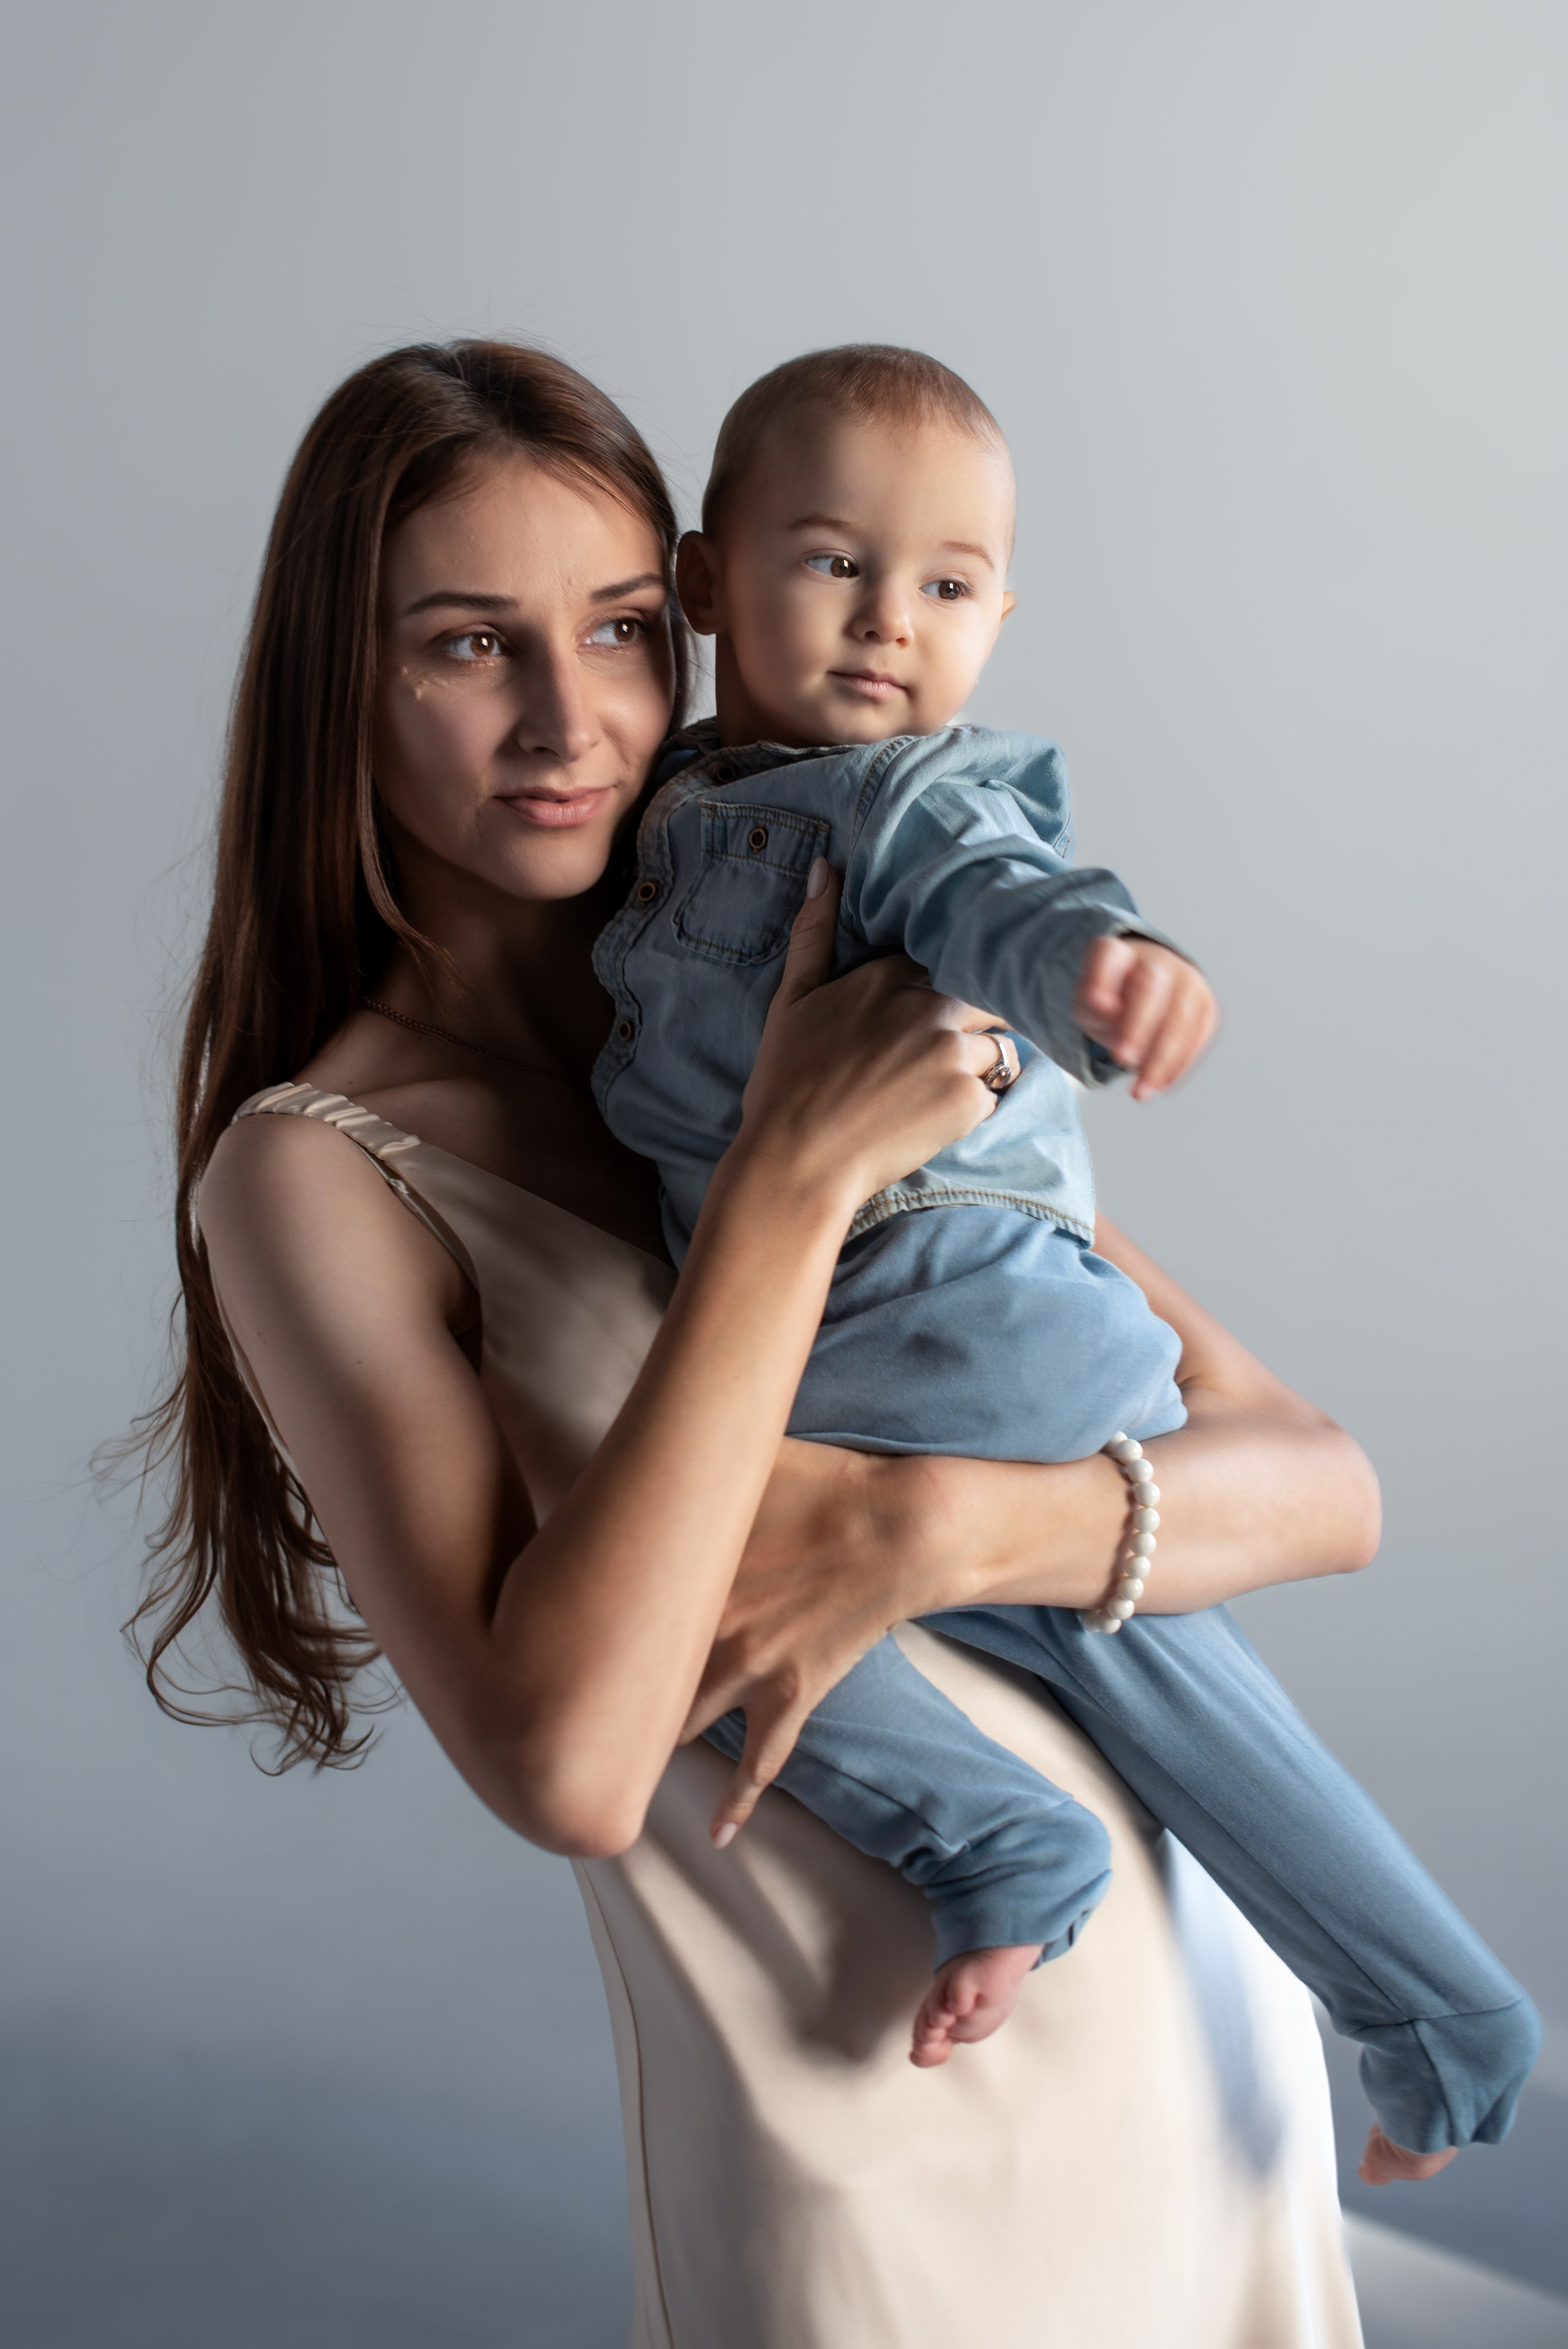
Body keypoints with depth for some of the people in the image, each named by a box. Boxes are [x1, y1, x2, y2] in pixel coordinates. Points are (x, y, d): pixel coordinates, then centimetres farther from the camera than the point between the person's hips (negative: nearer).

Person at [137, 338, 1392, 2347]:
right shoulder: (322, 1171, -12)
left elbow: (1326, 1487, -3)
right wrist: (794, 1175, -25)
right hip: (886, 2168, -4)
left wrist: (931, 1529, -21)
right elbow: (566, 1764, -26)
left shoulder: (841, 1039, 1)